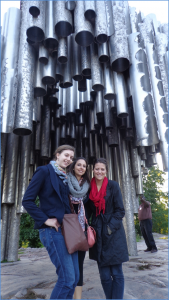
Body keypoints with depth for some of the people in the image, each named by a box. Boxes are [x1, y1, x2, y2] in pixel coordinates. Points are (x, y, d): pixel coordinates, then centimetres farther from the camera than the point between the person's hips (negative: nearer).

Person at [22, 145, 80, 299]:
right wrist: (45, 219, -13)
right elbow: (27, 200, -10)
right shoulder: (44, 171, -5)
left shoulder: (65, 178, 16)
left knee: (74, 276, 10)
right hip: (53, 229, -8)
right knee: (67, 277, -9)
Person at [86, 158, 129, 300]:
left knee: (116, 273, 5)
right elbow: (89, 211, 11)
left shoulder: (113, 185, -4)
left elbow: (120, 210, -4)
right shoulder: (90, 187, 4)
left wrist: (110, 227, -13)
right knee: (104, 275, 10)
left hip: (114, 235, -2)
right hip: (98, 235, 3)